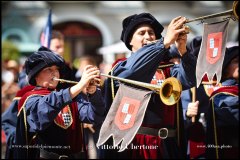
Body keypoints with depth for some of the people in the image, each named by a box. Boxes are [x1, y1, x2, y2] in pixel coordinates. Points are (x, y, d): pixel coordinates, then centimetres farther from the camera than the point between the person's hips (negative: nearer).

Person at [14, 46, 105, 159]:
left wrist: (93, 92, -21)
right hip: (46, 155, -3)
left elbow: (94, 116, -1)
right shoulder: (31, 100, -1)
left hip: (76, 155, 3)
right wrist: (80, 86, -32)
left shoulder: (71, 96, 14)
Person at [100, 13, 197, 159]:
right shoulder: (120, 67, 5)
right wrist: (165, 42, -26)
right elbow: (131, 72, -19)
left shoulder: (168, 69, 14)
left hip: (166, 145, 3)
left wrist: (183, 50, -24)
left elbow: (189, 79, -5)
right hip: (132, 144, -3)